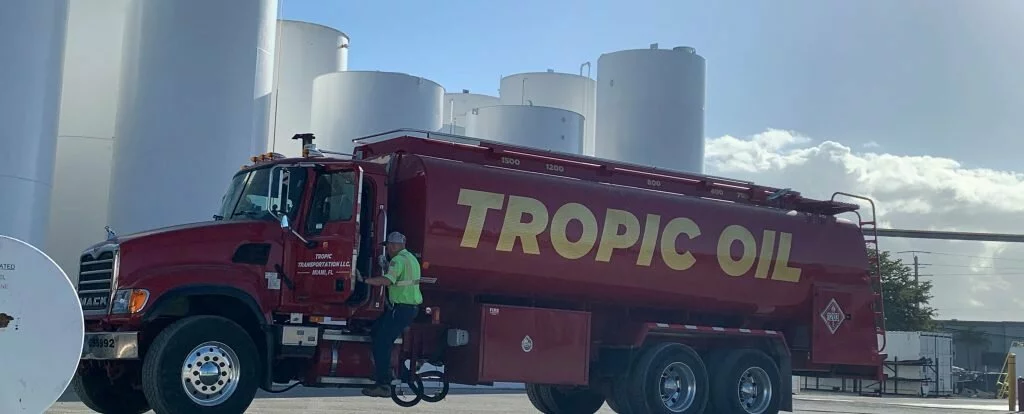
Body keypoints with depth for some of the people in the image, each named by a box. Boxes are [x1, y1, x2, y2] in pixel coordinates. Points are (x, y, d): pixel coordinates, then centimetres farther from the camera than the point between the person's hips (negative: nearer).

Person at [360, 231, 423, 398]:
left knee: (381, 343, -9)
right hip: (412, 307, 10)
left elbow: (387, 280, -30)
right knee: (378, 330, 22)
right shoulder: (412, 258, 18)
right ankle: (383, 370, 24)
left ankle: (383, 385, -12)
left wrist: (365, 280, -24)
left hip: (401, 308, -10)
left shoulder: (398, 260, -14)